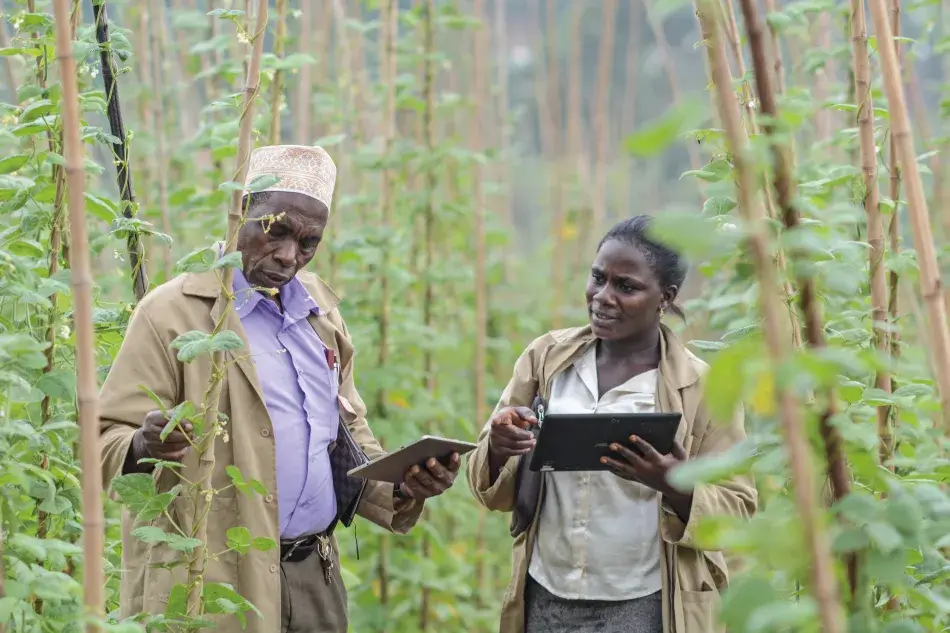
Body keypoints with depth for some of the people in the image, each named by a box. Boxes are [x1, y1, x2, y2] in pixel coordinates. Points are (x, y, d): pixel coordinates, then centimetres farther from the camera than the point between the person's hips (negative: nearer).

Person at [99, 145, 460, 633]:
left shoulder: (319, 314, 15)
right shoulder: (172, 313, -6)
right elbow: (107, 442, -10)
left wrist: (400, 486, 3)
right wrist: (143, 448, -32)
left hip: (314, 579, 6)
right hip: (211, 588, -6)